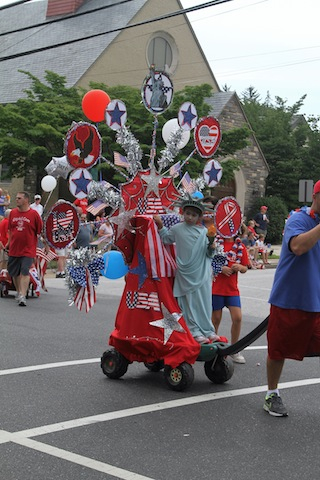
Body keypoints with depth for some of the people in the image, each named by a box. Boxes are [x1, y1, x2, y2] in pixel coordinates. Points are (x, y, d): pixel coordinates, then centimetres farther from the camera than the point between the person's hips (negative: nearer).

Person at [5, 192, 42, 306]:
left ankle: (22, 296, -13)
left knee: (25, 272, -13)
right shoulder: (12, 212, 6)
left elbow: (40, 231, -3)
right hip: (14, 249, 5)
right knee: (14, 273, 14)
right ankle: (19, 292, 33)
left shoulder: (34, 214, -7)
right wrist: (9, 242, 18)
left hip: (28, 250, -5)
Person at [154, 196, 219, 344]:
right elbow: (166, 238, 20)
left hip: (202, 274, 1)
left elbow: (210, 254, 2)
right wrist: (160, 226, 7)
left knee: (204, 302, 8)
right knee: (189, 303, 2)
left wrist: (211, 245, -18)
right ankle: (194, 331, 11)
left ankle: (207, 330, 20)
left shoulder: (204, 231, 0)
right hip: (185, 274, -1)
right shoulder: (177, 229, 0)